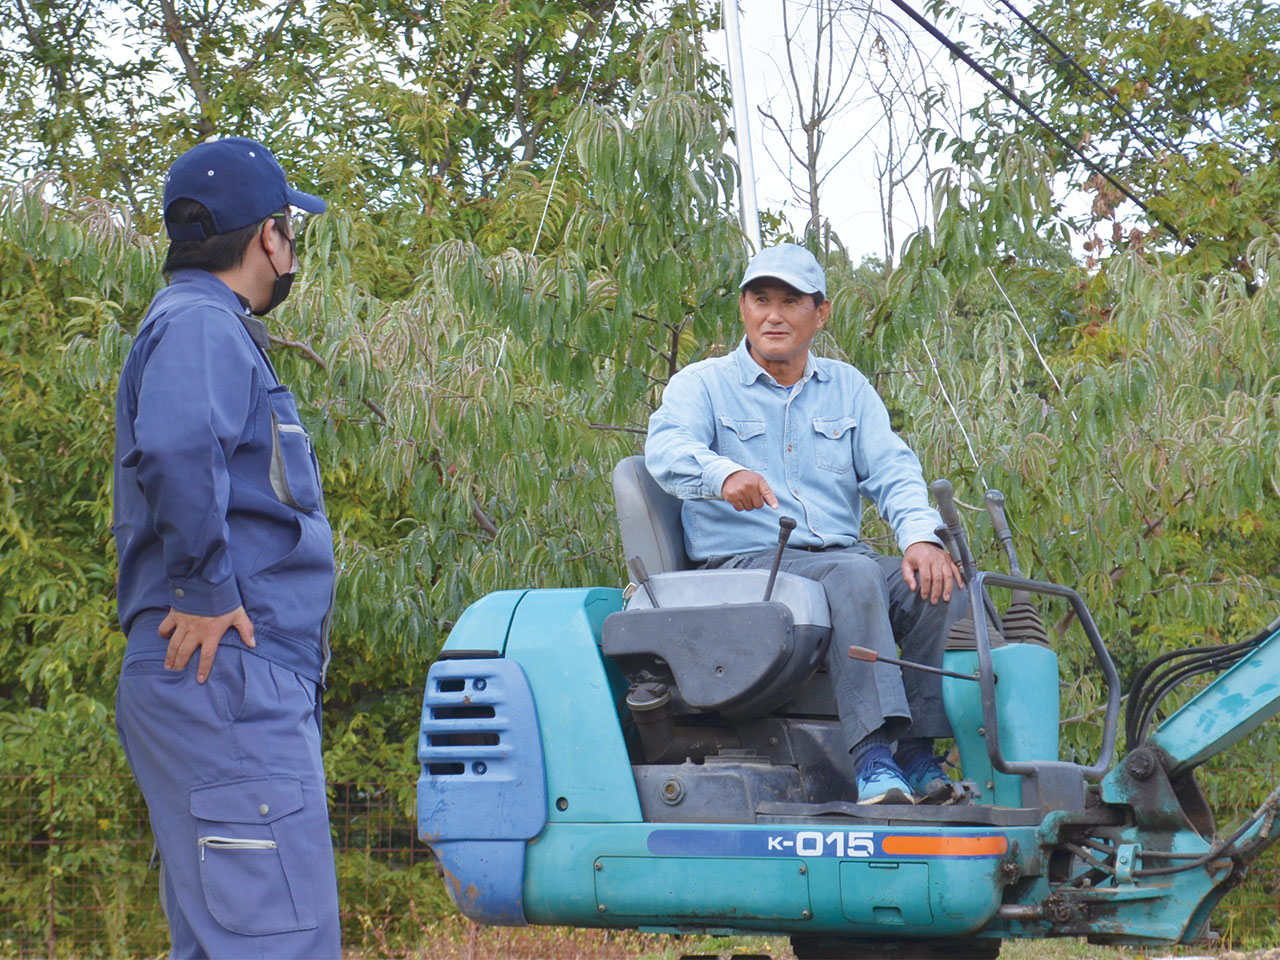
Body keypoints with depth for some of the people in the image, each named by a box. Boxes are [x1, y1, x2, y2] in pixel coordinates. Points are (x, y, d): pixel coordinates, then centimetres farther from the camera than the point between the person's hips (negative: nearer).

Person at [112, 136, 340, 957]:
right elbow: (175, 451, -29)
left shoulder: (213, 328, 23)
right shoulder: (200, 325, -10)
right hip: (229, 681, -11)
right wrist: (211, 596, -22)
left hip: (258, 687, 11)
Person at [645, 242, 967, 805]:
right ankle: (872, 757, -42)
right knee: (855, 575, -34)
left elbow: (892, 470, 7)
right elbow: (667, 451, -14)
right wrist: (725, 474, -37)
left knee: (938, 584, -24)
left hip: (840, 554, 5)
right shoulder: (702, 385, 7)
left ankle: (918, 757, -24)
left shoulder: (847, 388, 20)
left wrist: (921, 537, -14)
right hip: (742, 564, -4)